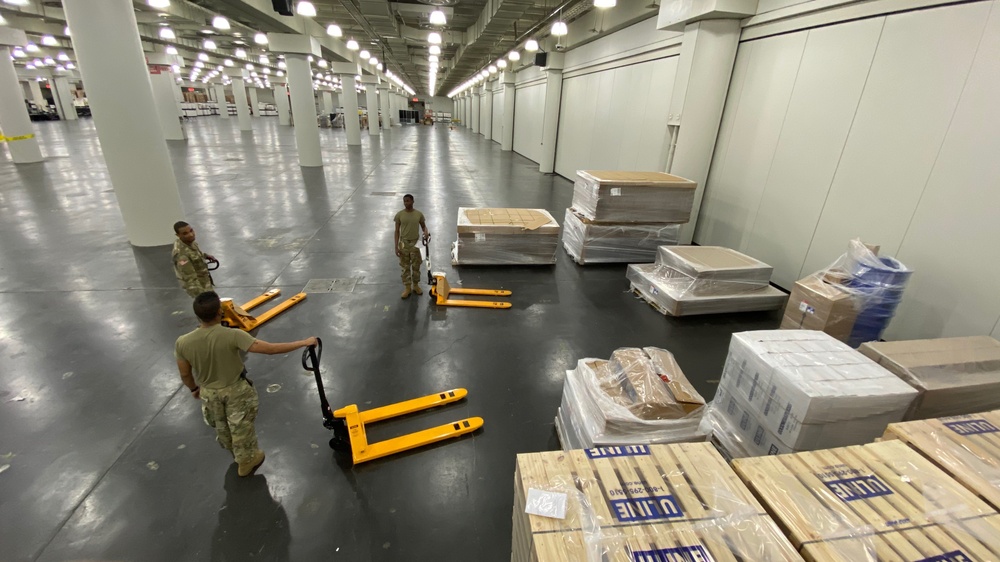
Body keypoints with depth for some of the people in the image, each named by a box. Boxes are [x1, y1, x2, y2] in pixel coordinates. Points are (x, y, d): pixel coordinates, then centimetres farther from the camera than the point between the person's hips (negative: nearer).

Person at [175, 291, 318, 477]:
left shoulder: (182, 343, -23)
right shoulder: (233, 336, -35)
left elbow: (185, 374, -7)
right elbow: (270, 349, -35)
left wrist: (194, 389, 15)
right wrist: (304, 342, -28)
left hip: (209, 393, 4)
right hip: (236, 391, -3)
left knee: (222, 429, 31)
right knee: (241, 429, 21)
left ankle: (236, 454, 58)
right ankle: (247, 461, 44)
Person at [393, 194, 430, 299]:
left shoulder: (419, 214, -4)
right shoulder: (399, 215, -6)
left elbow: (423, 226, 9)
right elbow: (397, 231, -3)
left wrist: (426, 232, -16)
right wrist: (396, 247, -8)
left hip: (416, 243, 1)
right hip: (404, 243, -1)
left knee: (416, 266, 11)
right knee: (405, 267, 7)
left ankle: (416, 285, 28)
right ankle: (407, 288, 19)